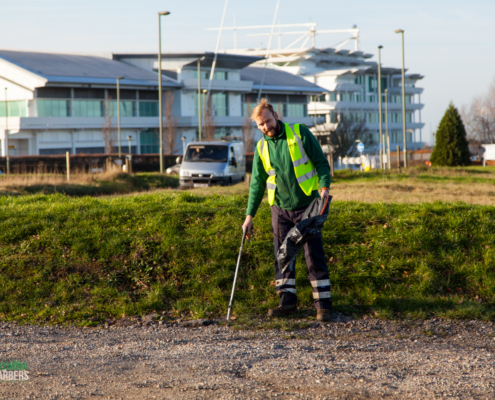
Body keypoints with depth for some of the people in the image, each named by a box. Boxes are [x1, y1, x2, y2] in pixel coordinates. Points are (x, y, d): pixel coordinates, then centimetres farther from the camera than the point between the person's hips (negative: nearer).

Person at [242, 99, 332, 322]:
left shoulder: (300, 133, -5)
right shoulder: (261, 148, 6)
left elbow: (321, 162, -3)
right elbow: (257, 184, 12)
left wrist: (324, 187, -19)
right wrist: (250, 215, 7)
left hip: (307, 206, -4)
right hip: (280, 209, 4)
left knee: (314, 256, -4)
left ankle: (323, 304, 0)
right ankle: (287, 301, 13)